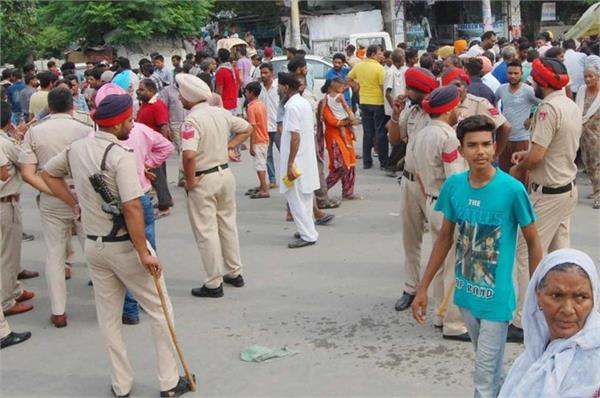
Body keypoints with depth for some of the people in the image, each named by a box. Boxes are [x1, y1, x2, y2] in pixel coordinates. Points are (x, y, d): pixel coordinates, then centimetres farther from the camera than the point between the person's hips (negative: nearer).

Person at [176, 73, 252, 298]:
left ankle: (214, 283, 9)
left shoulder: (192, 120, -20)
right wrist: (230, 145, 9)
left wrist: (190, 182, -18)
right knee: (228, 224, 19)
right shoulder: (222, 113, 2)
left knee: (206, 231, 3)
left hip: (204, 180, -7)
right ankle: (235, 273, 30)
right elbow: (247, 129, 16)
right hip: (225, 173, 7)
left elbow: (189, 156, -32)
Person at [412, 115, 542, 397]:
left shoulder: (512, 189, -18)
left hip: (496, 297, -5)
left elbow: (533, 242, -7)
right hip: (465, 292, 5)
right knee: (491, 366, 25)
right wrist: (423, 287, 7)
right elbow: (445, 238, 6)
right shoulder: (454, 185, -5)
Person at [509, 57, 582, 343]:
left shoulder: (549, 108, -21)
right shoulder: (572, 106, 8)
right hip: (568, 188, 9)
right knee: (559, 253, 16)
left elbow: (536, 156, -23)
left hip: (548, 193, -9)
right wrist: (526, 155, 12)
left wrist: (517, 168, -4)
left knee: (528, 254, -5)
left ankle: (524, 322, -1)